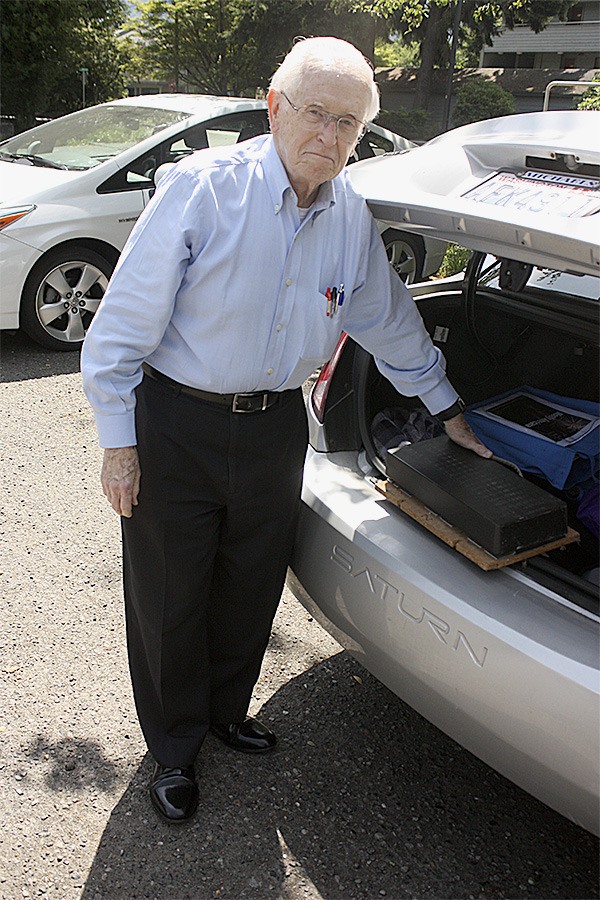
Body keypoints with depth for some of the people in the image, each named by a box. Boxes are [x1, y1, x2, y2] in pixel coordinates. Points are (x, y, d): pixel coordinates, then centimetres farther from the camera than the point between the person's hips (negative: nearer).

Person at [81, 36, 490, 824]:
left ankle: (226, 711, 45)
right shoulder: (203, 187, -17)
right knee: (169, 597, 9)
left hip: (274, 427, 5)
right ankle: (175, 748, 34)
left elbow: (391, 322, 13)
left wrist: (448, 412, 19)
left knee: (252, 589, 18)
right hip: (175, 425, -4)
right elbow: (125, 320, -14)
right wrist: (118, 442, -14)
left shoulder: (352, 218, 0)